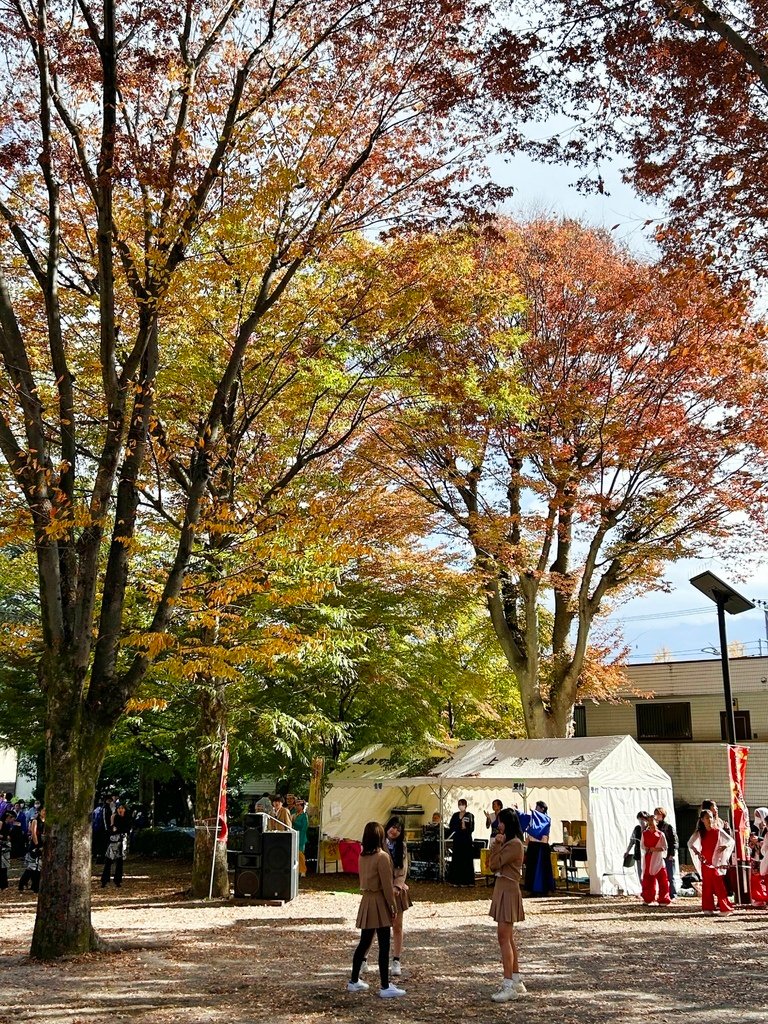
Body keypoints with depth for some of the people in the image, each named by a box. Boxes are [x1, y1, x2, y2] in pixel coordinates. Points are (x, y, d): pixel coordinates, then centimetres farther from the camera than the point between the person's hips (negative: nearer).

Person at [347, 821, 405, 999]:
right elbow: (387, 885, -16)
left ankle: (354, 981, 25)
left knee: (364, 942, 17)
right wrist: (393, 906, -9)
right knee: (384, 946, -2)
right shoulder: (382, 857, -17)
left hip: (366, 901, 8)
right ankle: (385, 987, 2)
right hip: (380, 903, -8)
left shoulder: (362, 856, 5)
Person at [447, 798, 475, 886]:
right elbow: (451, 827, 9)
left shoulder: (470, 816, -4)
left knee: (466, 860, -2)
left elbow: (472, 829, -10)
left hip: (466, 840, -4)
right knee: (456, 860, 4)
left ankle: (466, 880, 4)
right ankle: (456, 880, 9)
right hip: (457, 840, 4)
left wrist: (465, 828, -27)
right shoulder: (455, 815, 9)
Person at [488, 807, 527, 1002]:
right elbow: (493, 865, 11)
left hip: (508, 891, -11)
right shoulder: (507, 842, 17)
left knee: (504, 937, -12)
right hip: (502, 889, 11)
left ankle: (509, 985, -11)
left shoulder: (514, 844, -15)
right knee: (508, 938, 13)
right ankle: (516, 982, 19)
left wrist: (497, 845, -9)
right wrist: (495, 845, 0)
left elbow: (495, 864, -17)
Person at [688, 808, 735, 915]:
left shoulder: (718, 831, 0)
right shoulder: (699, 833, 6)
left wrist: (725, 846, -18)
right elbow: (690, 843, 13)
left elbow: (731, 841, 1)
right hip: (705, 862, 3)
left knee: (718, 884, -9)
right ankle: (708, 908, 11)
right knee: (706, 885, 5)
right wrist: (696, 852, -3)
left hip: (716, 861, -2)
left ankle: (725, 907, -7)